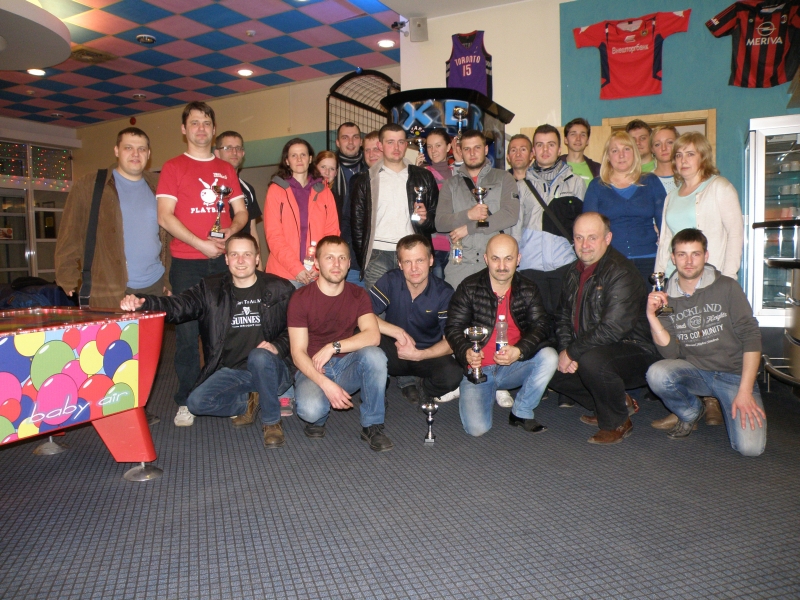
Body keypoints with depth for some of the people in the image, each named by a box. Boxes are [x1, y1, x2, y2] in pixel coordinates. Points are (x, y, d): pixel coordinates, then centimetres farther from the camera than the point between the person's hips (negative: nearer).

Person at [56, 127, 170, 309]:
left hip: (154, 287, 4)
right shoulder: (88, 186, 2)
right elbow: (70, 236, 1)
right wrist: (68, 279, -5)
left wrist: (168, 279, 11)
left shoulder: (157, 187, 12)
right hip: (108, 292, -3)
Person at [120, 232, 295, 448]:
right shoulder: (211, 289, 4)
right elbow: (178, 306, -9)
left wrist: (278, 346, -20)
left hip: (272, 371, -3)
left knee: (259, 356, -36)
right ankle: (247, 402, 10)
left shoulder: (280, 289, -1)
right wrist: (140, 302, -29)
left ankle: (271, 421, -12)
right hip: (231, 372, 3)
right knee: (197, 402, -20)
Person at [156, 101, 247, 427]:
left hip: (223, 260, 3)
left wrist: (229, 232, -9)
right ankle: (186, 401, 10)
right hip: (187, 262, -2)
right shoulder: (173, 167, 5)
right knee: (188, 331, 0)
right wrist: (201, 244, -13)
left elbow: (241, 213, 13)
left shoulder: (226, 170, 15)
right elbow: (164, 216, -4)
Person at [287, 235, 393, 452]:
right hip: (313, 370, -2)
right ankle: (318, 417, 6)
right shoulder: (301, 298, -8)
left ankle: (372, 426, -12)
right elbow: (298, 353, -13)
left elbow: (373, 336, -17)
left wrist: (333, 347, -26)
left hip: (347, 366, 3)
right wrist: (326, 384, -27)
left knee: (374, 355, -30)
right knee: (310, 409, -34)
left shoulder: (358, 295, 0)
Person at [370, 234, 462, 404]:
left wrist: (418, 355, -27)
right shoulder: (390, 281, -11)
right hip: (394, 354, 0)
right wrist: (398, 332, -27)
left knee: (452, 375, -31)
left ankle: (420, 390, 5)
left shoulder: (444, 293, -11)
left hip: (427, 356, 1)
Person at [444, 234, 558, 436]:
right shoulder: (469, 288, -5)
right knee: (477, 427, -21)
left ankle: (521, 412, -4)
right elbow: (454, 328, -7)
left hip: (513, 367, 3)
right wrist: (466, 352, -29)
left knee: (549, 357, -26)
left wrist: (519, 351, -29)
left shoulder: (528, 290, 2)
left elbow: (540, 326, -9)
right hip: (478, 369, -2)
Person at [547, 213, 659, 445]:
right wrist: (565, 350, -8)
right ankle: (619, 402, 12)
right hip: (596, 350, 9)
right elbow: (564, 317, 11)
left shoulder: (621, 273, -21)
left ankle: (618, 422, -8)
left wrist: (572, 352, -21)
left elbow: (612, 329, -29)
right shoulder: (575, 272, 7)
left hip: (635, 353, -9)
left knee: (591, 361, -36)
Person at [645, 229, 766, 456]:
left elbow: (751, 337, -8)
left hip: (735, 373, -2)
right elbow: (671, 353, -5)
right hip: (695, 371, 2)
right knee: (657, 374, -31)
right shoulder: (665, 299, 1)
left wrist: (745, 391, -16)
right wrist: (652, 316, -19)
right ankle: (692, 412, 2)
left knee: (750, 447, -21)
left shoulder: (727, 288, -5)